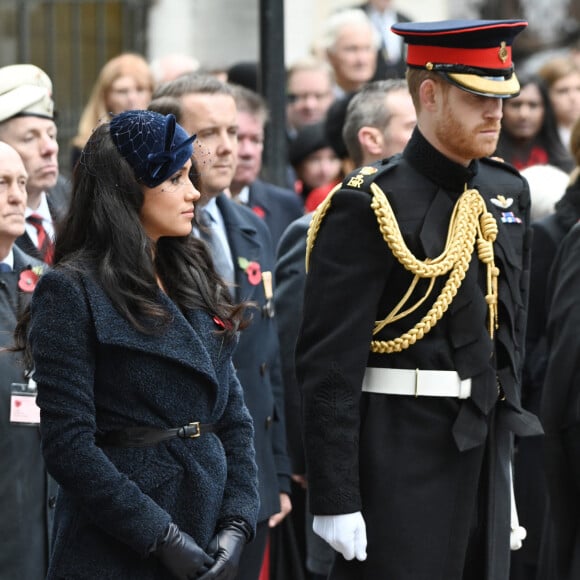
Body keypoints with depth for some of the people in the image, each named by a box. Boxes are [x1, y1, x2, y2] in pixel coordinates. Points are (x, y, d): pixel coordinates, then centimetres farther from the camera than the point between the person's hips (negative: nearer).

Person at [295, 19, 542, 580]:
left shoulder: (507, 193, 11)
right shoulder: (368, 205, -11)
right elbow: (328, 365, -14)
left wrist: (506, 474, 18)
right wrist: (335, 501, -17)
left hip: (485, 451, 7)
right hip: (400, 465, -7)